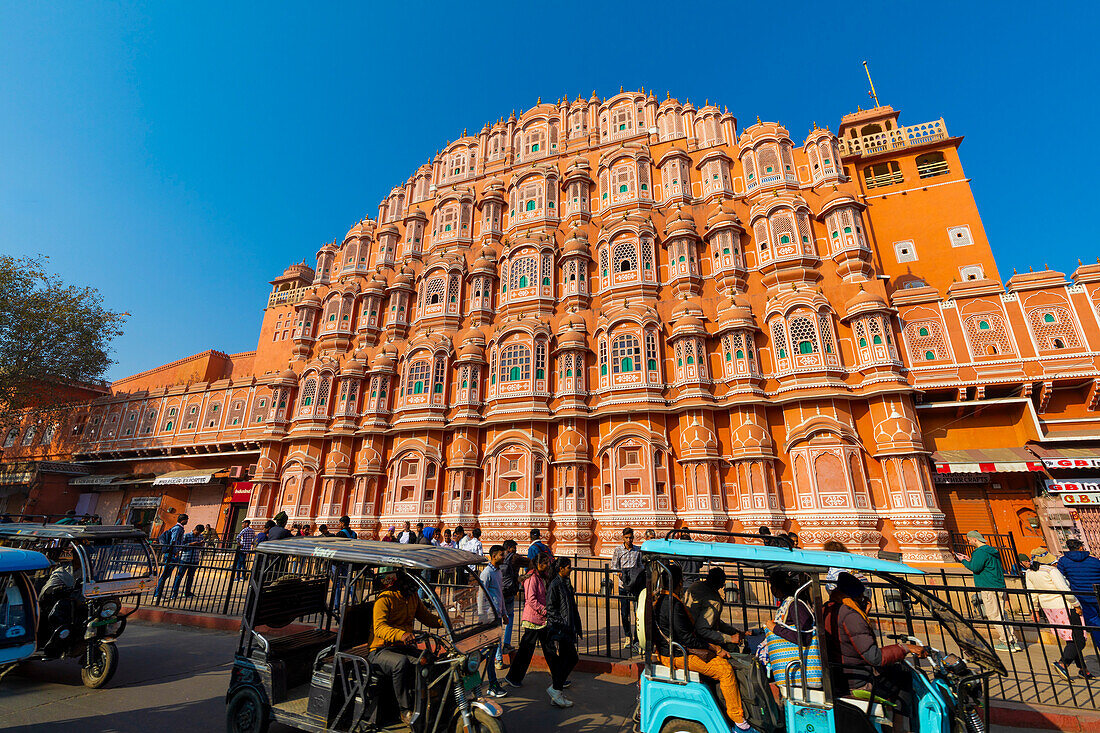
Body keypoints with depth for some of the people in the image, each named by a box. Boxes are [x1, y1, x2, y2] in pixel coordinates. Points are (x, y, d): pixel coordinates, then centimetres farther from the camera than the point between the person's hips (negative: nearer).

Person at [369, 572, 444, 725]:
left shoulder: (412, 596, 7)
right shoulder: (384, 599, -15)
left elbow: (425, 616, 15)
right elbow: (379, 627, -28)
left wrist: (445, 622, -4)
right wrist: (401, 634, -47)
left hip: (404, 648, 6)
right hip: (381, 651, -6)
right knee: (401, 662, -35)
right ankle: (406, 710, -18)